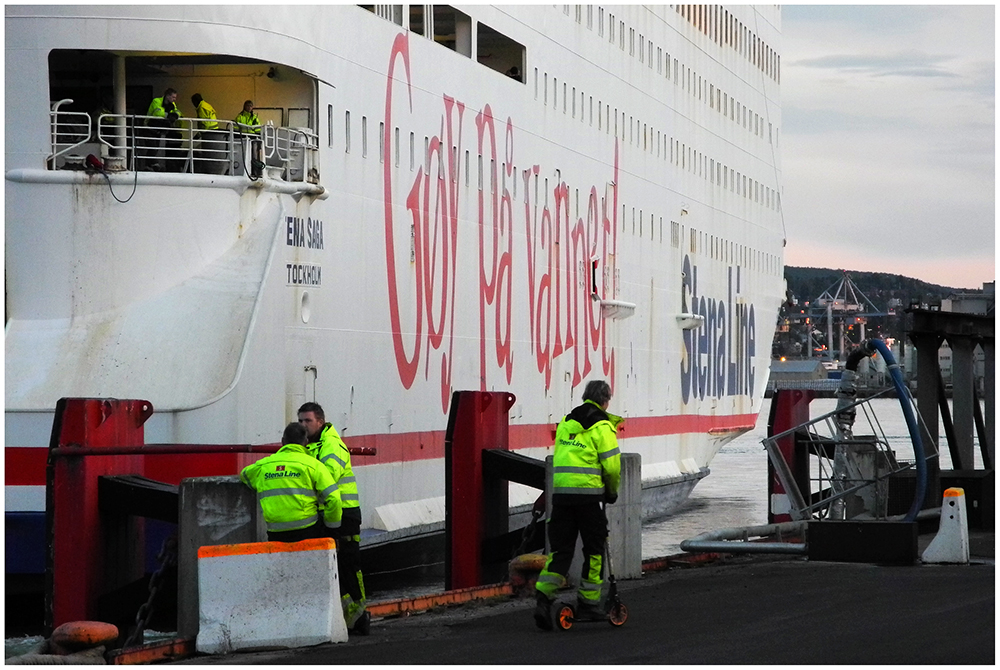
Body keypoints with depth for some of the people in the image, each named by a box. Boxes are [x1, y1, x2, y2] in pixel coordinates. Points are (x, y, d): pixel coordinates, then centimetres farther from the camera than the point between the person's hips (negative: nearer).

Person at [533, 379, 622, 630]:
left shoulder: (565, 422, 15)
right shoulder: (602, 426, -5)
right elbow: (611, 465, -9)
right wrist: (612, 491, 9)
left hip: (560, 491, 5)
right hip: (588, 493, -5)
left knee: (560, 549, 7)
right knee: (594, 549, 8)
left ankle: (544, 597, -10)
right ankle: (588, 603, 12)